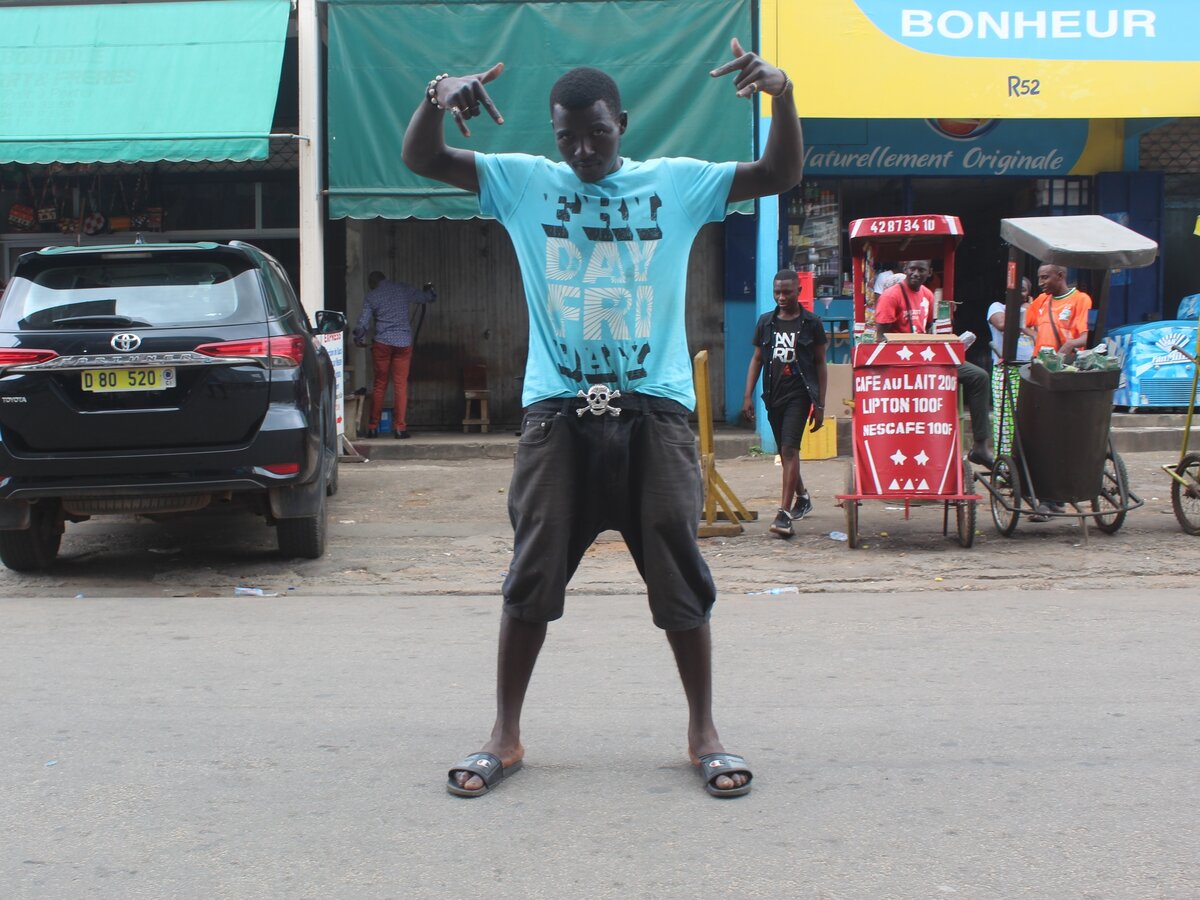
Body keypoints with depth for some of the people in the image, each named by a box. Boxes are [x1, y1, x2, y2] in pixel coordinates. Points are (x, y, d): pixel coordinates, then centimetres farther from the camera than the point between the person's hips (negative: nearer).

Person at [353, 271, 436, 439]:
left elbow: (363, 322, -1)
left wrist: (359, 339, 18)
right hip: (404, 343, 1)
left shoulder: (371, 297, 2)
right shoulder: (405, 289, 6)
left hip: (382, 343, -1)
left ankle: (373, 427, 8)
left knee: (378, 385, 7)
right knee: (401, 385, 2)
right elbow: (428, 298, 16)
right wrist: (428, 289, 39)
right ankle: (400, 427, -3)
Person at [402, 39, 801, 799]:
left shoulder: (678, 183, 7)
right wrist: (437, 98, -20)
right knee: (533, 576, 2)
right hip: (558, 410, 0)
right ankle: (506, 735, 15)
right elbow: (421, 159, 2)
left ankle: (704, 732, 17)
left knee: (680, 577, 3)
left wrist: (781, 94, -16)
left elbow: (782, 175, 3)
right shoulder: (525, 181, 7)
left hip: (656, 409, 0)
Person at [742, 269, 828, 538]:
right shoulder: (765, 322, 9)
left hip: (799, 393, -5)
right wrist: (748, 396, 4)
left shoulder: (811, 324, 0)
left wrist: (820, 405, -1)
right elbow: (757, 359, 13)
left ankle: (784, 514, -21)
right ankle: (802, 498, 39)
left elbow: (820, 364, 3)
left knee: (789, 448, -17)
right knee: (784, 451, 15)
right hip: (773, 394, 5)